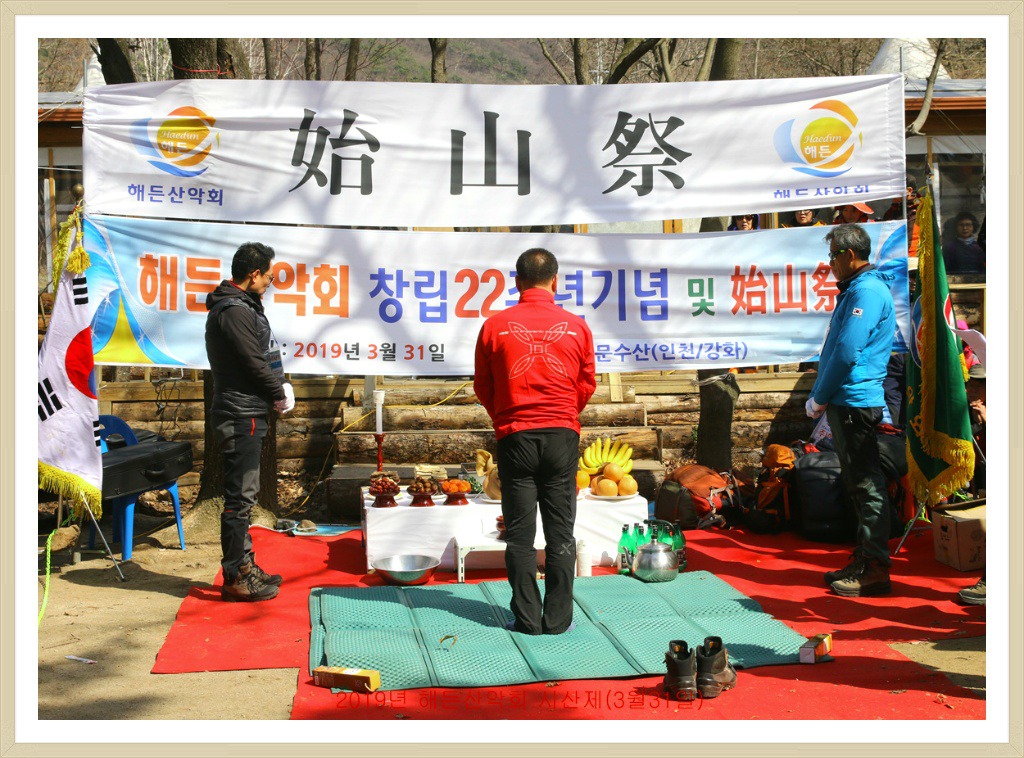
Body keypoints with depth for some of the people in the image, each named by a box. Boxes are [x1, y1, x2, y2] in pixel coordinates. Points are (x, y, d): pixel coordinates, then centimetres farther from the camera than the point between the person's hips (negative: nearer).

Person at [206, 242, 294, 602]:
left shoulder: (241, 306, 17)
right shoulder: (234, 311, -17)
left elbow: (263, 359, 16)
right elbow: (255, 364, -18)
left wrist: (278, 389, 3)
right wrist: (281, 395, -4)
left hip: (247, 414, 11)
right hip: (240, 416, -11)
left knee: (243, 495, 16)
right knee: (239, 497, -6)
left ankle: (245, 566, 25)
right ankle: (236, 579, 0)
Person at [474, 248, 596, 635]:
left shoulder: (495, 326, -3)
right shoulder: (576, 327, -1)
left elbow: (482, 386, 7)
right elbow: (587, 385, 10)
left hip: (515, 438, -1)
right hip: (562, 435, 1)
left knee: (519, 533, 6)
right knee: (561, 531, 7)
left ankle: (527, 618, 8)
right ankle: (558, 618, 10)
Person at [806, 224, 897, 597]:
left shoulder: (867, 292, -15)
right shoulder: (857, 289, 19)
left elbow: (846, 353, -20)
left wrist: (819, 399, -11)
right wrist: (822, 398, 15)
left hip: (854, 402, -10)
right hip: (846, 401, 10)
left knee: (866, 484, -6)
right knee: (859, 483, 14)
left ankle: (874, 570, -2)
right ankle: (865, 559, 23)